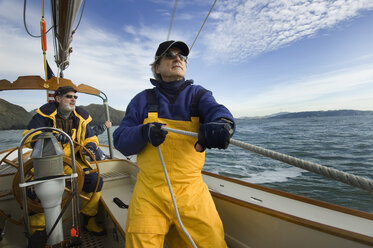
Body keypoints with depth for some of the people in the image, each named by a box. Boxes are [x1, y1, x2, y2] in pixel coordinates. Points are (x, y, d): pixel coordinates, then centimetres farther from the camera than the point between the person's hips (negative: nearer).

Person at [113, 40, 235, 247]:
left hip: (193, 192, 1)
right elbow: (119, 140, 2)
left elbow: (216, 110, -13)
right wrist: (144, 132, -19)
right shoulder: (142, 100, 8)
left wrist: (220, 123, -36)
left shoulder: (198, 94, 8)